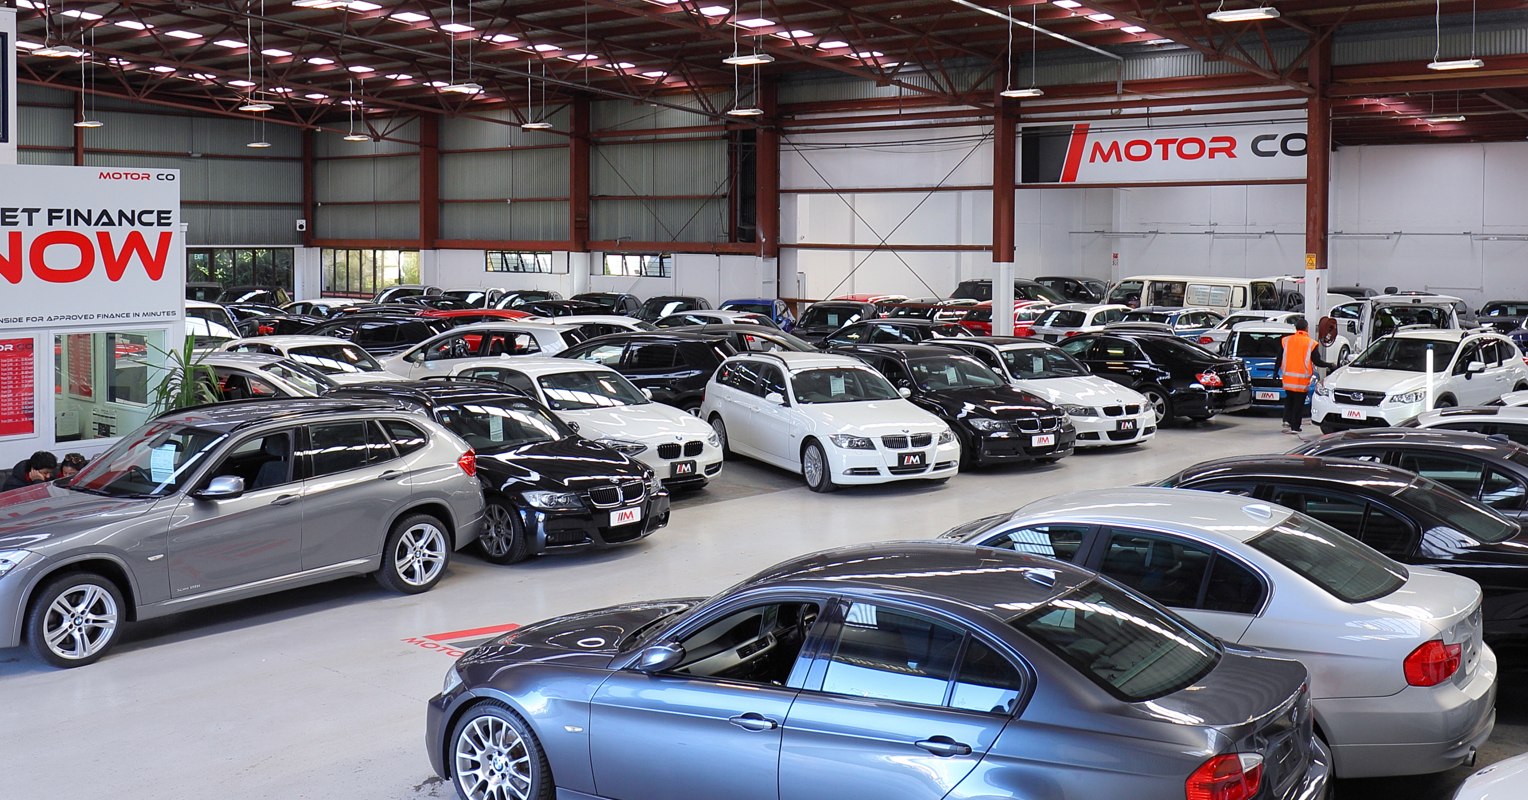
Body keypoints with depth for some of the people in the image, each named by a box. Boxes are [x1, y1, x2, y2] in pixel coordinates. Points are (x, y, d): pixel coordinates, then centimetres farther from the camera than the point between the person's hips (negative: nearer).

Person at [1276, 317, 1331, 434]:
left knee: (1289, 401, 18)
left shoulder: (1286, 340, 4)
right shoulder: (1311, 343, -5)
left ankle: (1287, 420, 2)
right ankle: (1294, 427, 2)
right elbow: (1317, 361, -5)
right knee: (1298, 404, 3)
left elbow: (1279, 358, 6)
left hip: (1287, 379, 3)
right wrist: (1330, 365, 10)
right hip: (1302, 380, -3)